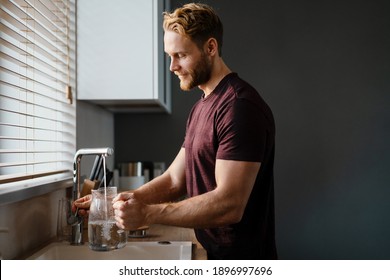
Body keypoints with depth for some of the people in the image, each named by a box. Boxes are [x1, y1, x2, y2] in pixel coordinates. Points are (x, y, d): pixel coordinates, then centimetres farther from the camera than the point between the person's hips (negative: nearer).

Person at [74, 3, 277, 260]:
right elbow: (175, 180, 7)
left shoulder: (240, 106, -21)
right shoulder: (201, 108, 10)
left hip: (241, 256, -8)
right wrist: (121, 202, -6)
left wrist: (148, 213, -28)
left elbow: (229, 205, -27)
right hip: (213, 252, 8)